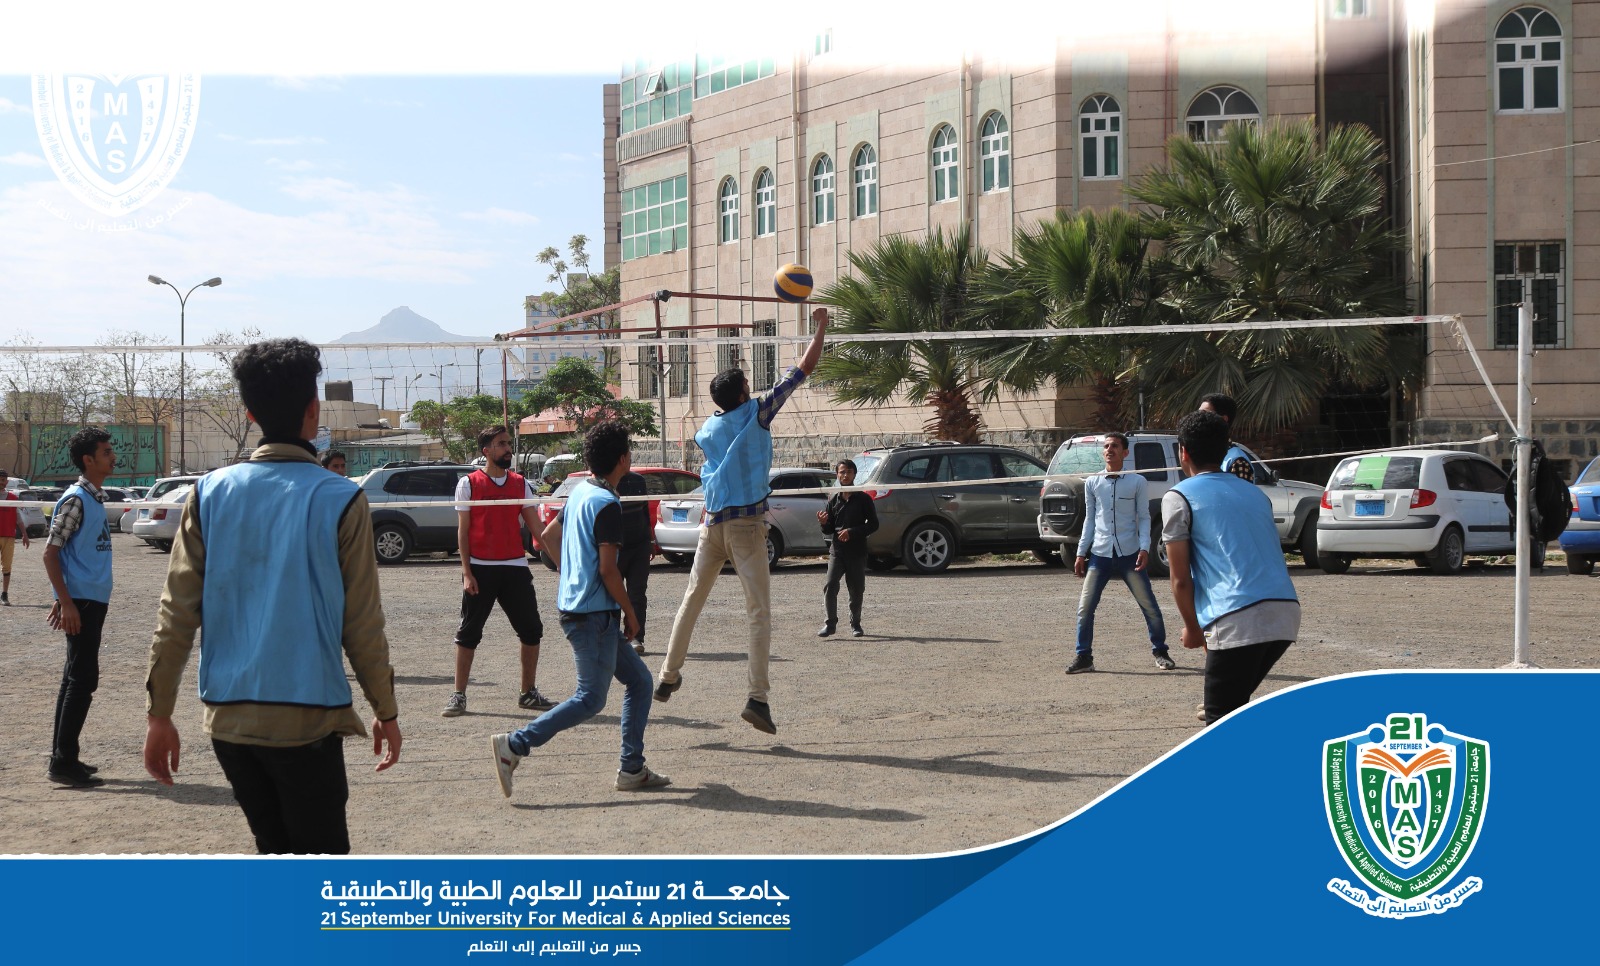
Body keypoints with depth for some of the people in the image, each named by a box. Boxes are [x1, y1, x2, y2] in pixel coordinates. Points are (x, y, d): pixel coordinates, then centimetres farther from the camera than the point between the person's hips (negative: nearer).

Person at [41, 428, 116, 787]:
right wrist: (66, 603, -20)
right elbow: (51, 553, -16)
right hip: (81, 602, -9)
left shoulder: (95, 499, 14)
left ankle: (63, 757, 19)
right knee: (82, 680, -9)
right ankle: (63, 762, -6)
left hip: (93, 601, 9)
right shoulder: (75, 499, -13)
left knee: (77, 679, 13)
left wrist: (64, 600, 18)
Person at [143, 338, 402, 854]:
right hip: (306, 717, -4)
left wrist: (159, 713, 7)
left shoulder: (211, 493, 1)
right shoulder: (340, 501, -8)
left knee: (276, 849, 20)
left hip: (228, 717, 4)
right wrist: (386, 711, 8)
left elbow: (176, 613, 0)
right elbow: (362, 625, -4)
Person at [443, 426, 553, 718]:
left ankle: (528, 693, 17)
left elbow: (535, 526, 8)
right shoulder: (469, 483, -1)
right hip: (480, 568, -4)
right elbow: (463, 531, -2)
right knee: (468, 634, -1)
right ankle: (458, 696, 6)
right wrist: (467, 572, -9)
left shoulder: (520, 483, 9)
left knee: (531, 631, 5)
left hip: (515, 568, 4)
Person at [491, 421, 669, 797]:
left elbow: (547, 536, 23)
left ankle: (632, 769, 13)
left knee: (639, 681, 13)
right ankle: (514, 746, -10)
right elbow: (607, 569, -19)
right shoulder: (607, 505, -16)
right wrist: (630, 612, -9)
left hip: (575, 607, 10)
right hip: (594, 614, -10)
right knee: (591, 699, -7)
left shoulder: (580, 493, 12)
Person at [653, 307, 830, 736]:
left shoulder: (706, 430, 7)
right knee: (759, 612, -6)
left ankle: (668, 678, 22)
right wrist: (821, 327, 9)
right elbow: (803, 368, 0)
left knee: (692, 601, 16)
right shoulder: (757, 412, -4)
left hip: (712, 523, 5)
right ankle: (757, 697, -16)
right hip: (747, 523, -5)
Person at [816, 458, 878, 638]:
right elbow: (829, 530, 15)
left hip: (857, 551, -1)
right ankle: (830, 623, -7)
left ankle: (855, 624, 18)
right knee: (830, 586, -12)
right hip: (836, 550, 1)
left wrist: (852, 532, -13)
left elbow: (873, 524, -1)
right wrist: (823, 523, -9)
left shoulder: (863, 499, 2)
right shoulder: (833, 500, 10)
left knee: (856, 589, 4)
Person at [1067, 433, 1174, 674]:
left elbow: (1144, 517, 2)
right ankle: (1083, 657, 6)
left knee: (1149, 605, 3)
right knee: (1085, 607, -3)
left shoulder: (1137, 482, 1)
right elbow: (1090, 519, 13)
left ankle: (1160, 652, 18)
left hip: (1129, 554, -2)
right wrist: (1081, 553, 10)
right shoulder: (1092, 483, 7)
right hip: (1100, 554, 2)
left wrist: (1144, 549, -10)